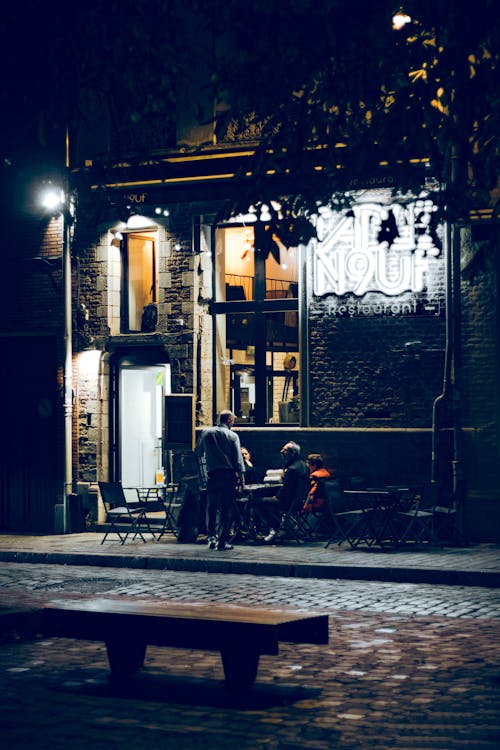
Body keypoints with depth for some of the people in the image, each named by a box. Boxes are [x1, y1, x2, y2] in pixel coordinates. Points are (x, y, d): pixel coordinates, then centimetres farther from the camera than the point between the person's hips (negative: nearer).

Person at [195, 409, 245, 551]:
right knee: (227, 508, 3)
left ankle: (211, 536, -1)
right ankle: (223, 541, 2)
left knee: (211, 506, 12)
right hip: (229, 475, -2)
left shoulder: (206, 433, 4)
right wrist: (241, 478, 0)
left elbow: (198, 453, 11)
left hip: (212, 474, 2)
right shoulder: (232, 436, -2)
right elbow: (238, 460, -5)